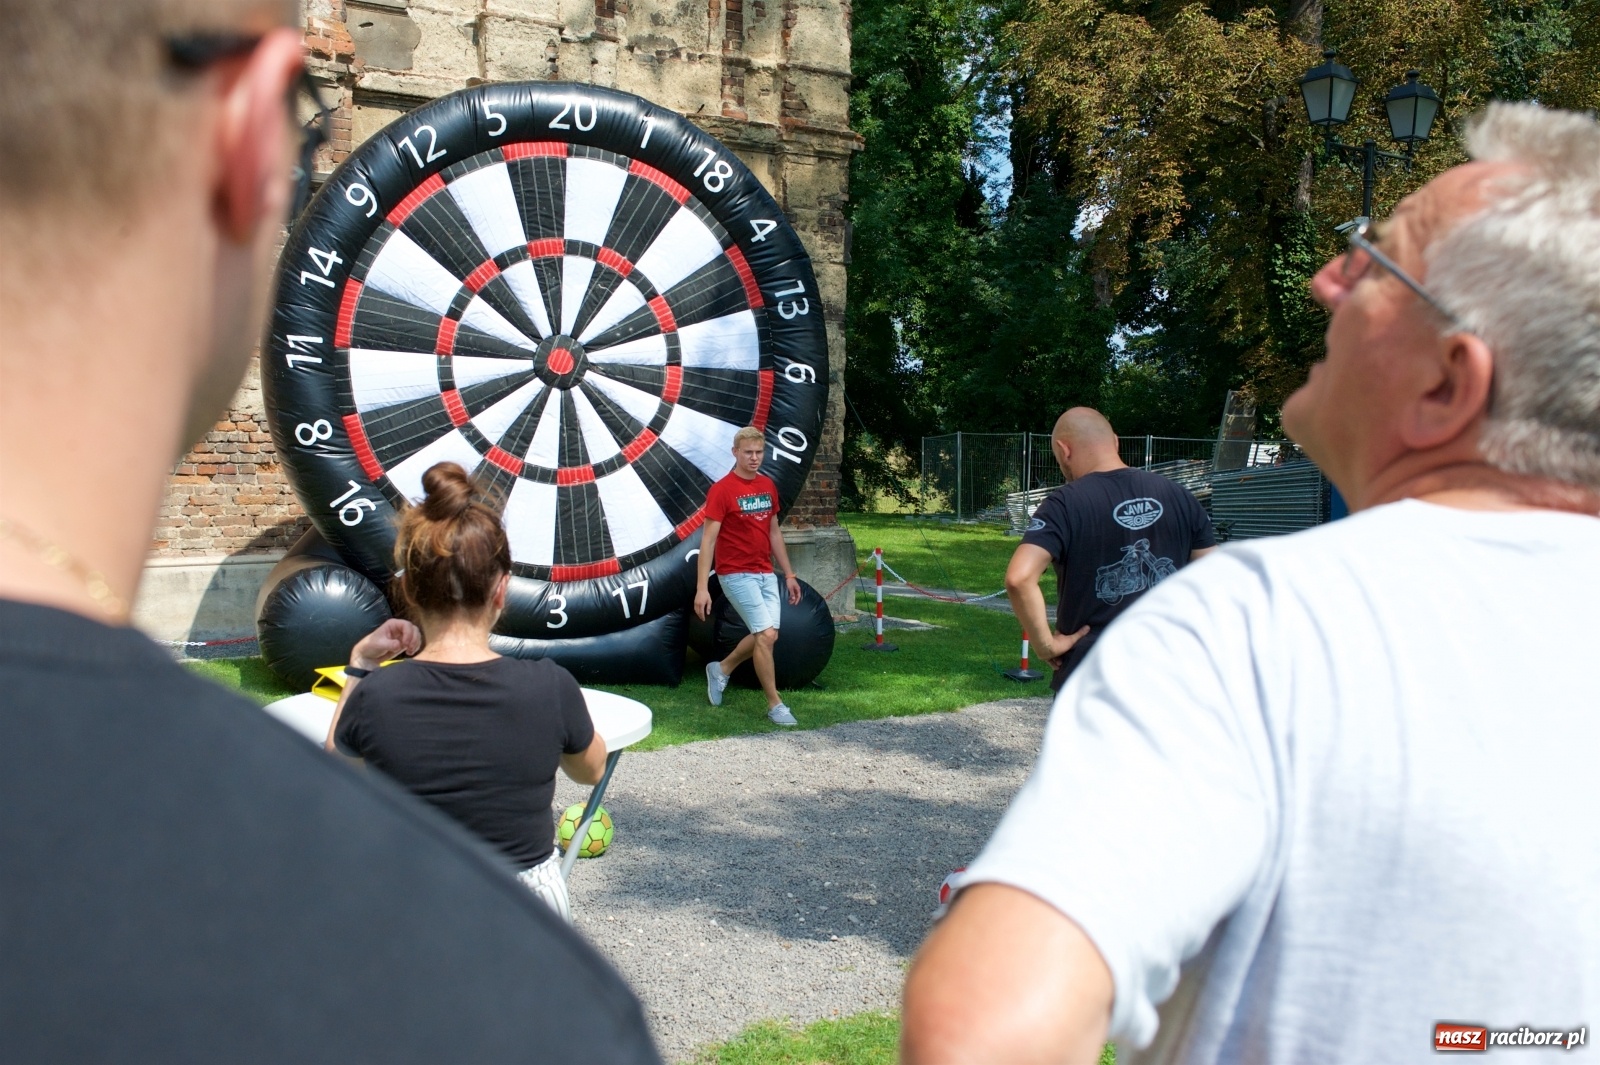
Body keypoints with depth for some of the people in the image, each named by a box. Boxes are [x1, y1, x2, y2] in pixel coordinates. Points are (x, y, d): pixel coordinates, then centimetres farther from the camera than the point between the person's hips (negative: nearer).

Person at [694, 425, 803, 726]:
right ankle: (775, 704, 1)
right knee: (766, 635, -11)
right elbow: (708, 540, -14)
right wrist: (702, 587, -18)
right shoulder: (721, 490, -12)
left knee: (765, 635, 7)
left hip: (766, 574, 7)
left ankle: (721, 670, 32)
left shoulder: (768, 486, 8)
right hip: (737, 574, -7)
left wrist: (789, 574, 16)